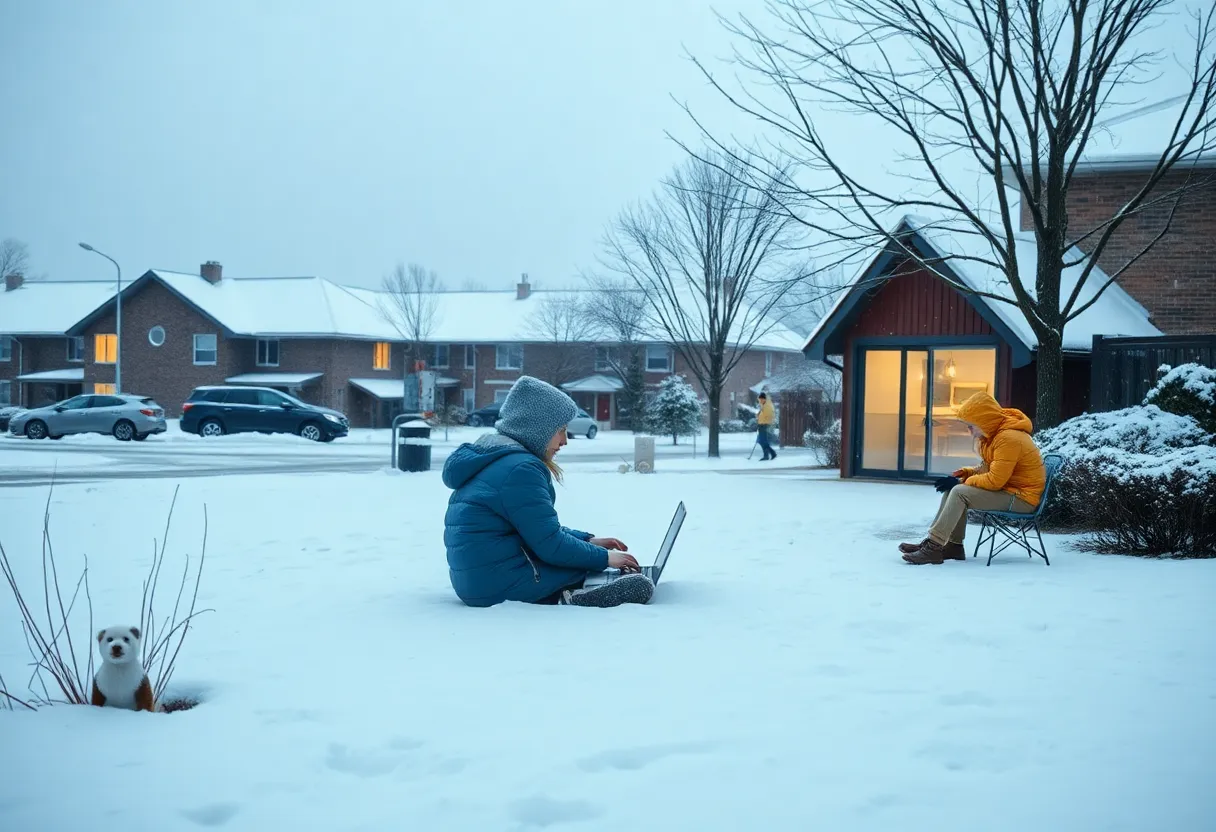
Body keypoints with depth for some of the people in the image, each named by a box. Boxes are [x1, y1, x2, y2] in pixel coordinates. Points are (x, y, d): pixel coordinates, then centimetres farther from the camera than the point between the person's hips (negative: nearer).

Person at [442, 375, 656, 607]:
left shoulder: (489, 457, 15)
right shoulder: (520, 468, -17)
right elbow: (551, 546, -17)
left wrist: (587, 541, 16)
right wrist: (604, 557, -3)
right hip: (506, 586, -11)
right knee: (639, 585, -9)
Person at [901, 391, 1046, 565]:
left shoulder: (1009, 438, -23)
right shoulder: (996, 433, 8)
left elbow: (994, 480, -24)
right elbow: (989, 469, 20)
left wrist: (961, 482, -15)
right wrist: (966, 473, 2)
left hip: (1021, 498, -10)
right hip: (1007, 490, 10)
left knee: (960, 492, -22)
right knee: (952, 489, 2)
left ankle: (933, 547, -20)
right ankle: (953, 545, -3)